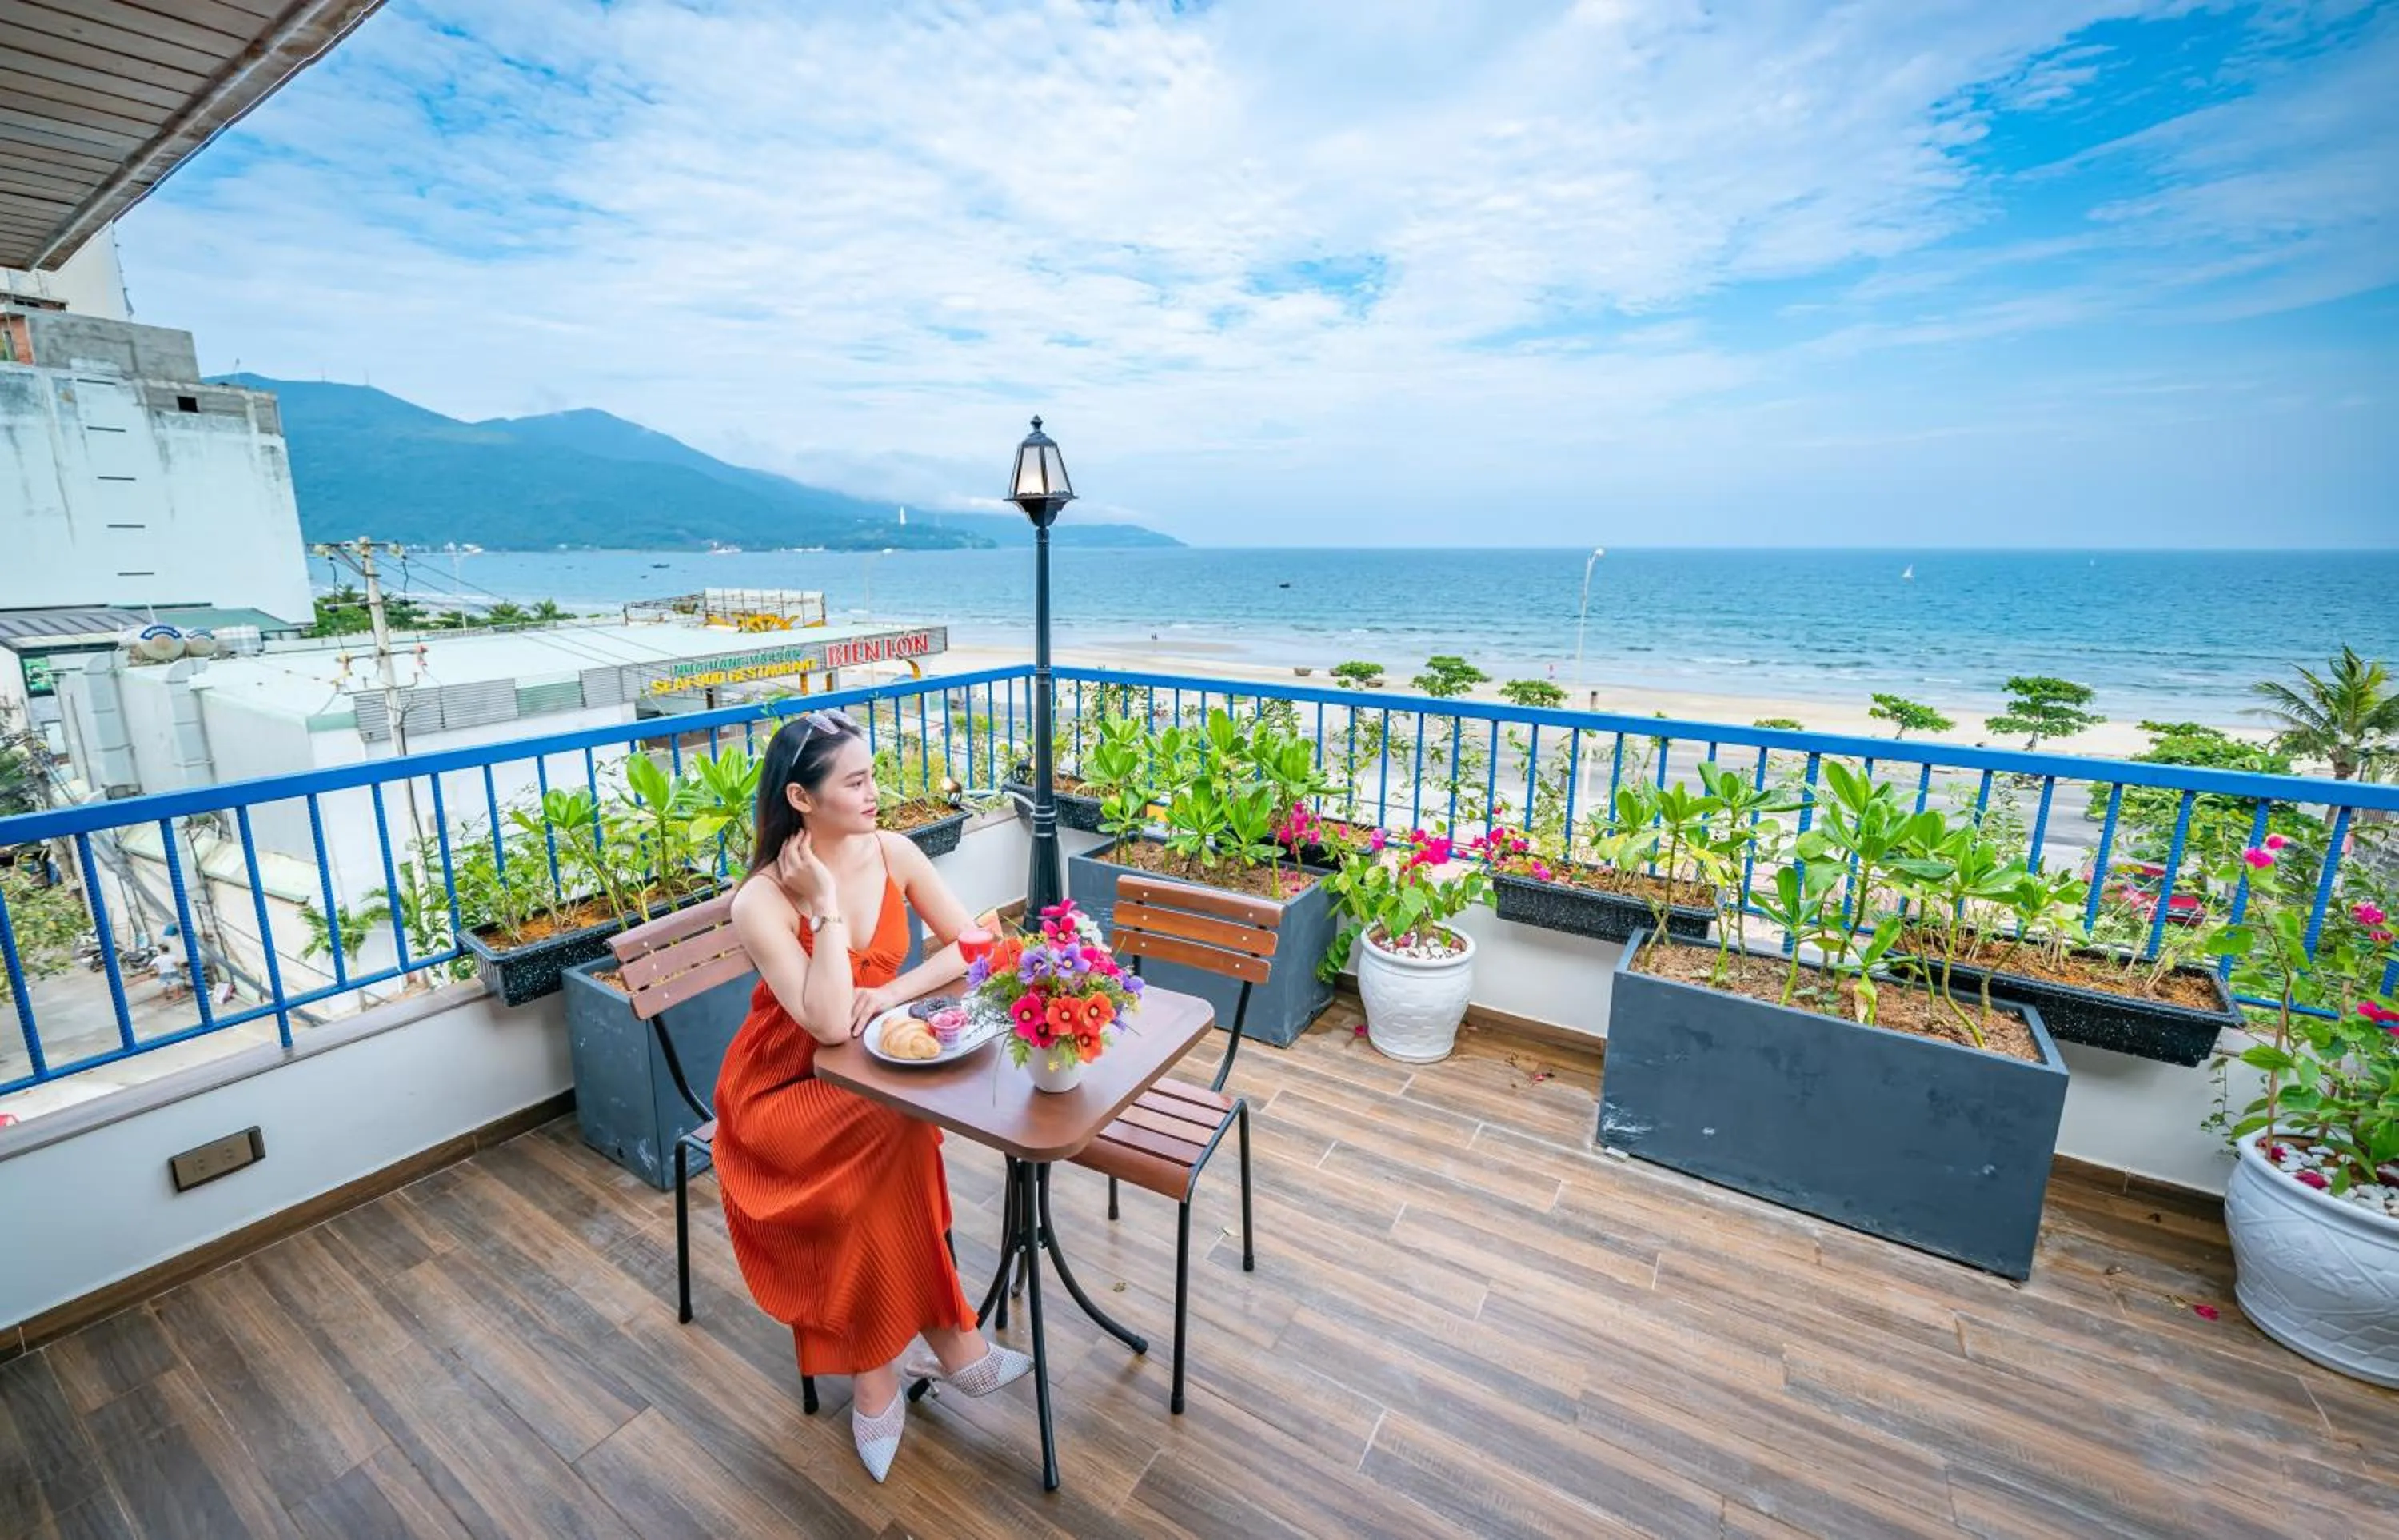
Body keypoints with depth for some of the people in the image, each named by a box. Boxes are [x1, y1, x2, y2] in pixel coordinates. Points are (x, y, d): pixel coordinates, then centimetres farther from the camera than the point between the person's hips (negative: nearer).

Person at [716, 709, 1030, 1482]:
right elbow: (829, 1023, -32)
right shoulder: (762, 900, -24)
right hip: (782, 1090, -3)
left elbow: (971, 945, -8)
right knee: (892, 1135, -29)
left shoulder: (893, 853, -10)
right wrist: (827, 902, -31)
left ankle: (876, 1375, -4)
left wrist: (891, 992, -21)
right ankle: (950, 1343, -9)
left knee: (889, 1153, -25)